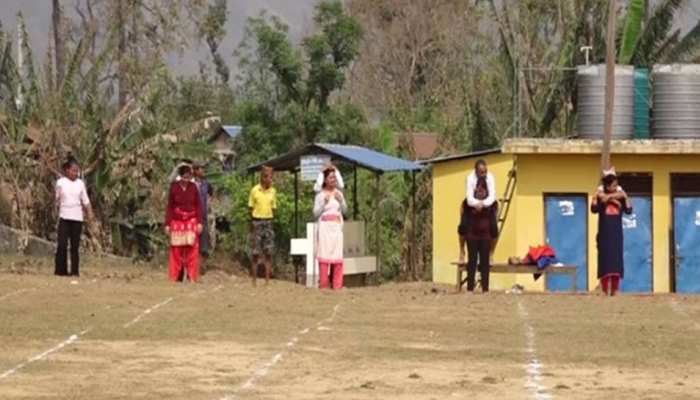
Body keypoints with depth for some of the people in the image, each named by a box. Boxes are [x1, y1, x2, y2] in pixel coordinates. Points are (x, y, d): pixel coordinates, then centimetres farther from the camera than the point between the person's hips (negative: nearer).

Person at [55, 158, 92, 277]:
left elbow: (85, 200, 9)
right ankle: (60, 270, -2)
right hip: (64, 216, -1)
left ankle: (75, 270, 6)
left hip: (77, 217, 1)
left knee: (75, 245, 3)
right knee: (62, 244, -7)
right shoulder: (61, 182, 3)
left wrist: (90, 214, 2)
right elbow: (57, 199, 10)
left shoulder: (80, 183, 6)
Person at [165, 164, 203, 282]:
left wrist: (199, 223, -4)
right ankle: (176, 277, 7)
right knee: (177, 250, 1)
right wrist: (167, 224, -2)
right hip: (177, 221, 0)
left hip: (191, 221, 0)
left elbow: (198, 205, 3)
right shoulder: (174, 187, -4)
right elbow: (170, 206, 0)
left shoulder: (193, 187, -1)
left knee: (192, 250, -5)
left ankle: (192, 277, -1)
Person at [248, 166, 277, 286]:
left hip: (268, 221, 3)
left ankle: (267, 280, 4)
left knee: (268, 253, 0)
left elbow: (273, 208, 12)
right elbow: (251, 208, 1)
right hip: (257, 221, -3)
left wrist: (271, 221, 2)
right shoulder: (255, 190, -3)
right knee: (256, 253, 0)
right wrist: (252, 224, -3)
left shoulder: (273, 191, 6)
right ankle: (254, 281, 6)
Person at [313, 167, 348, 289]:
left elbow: (345, 210, 9)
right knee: (324, 254, -7)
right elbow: (316, 213, -2)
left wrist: (341, 200, -7)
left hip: (337, 227, 3)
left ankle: (337, 284, 1)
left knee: (337, 255, -2)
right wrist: (324, 202, -14)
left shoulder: (339, 193, 11)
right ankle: (323, 284, -5)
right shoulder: (320, 195, 1)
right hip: (325, 227, -3)